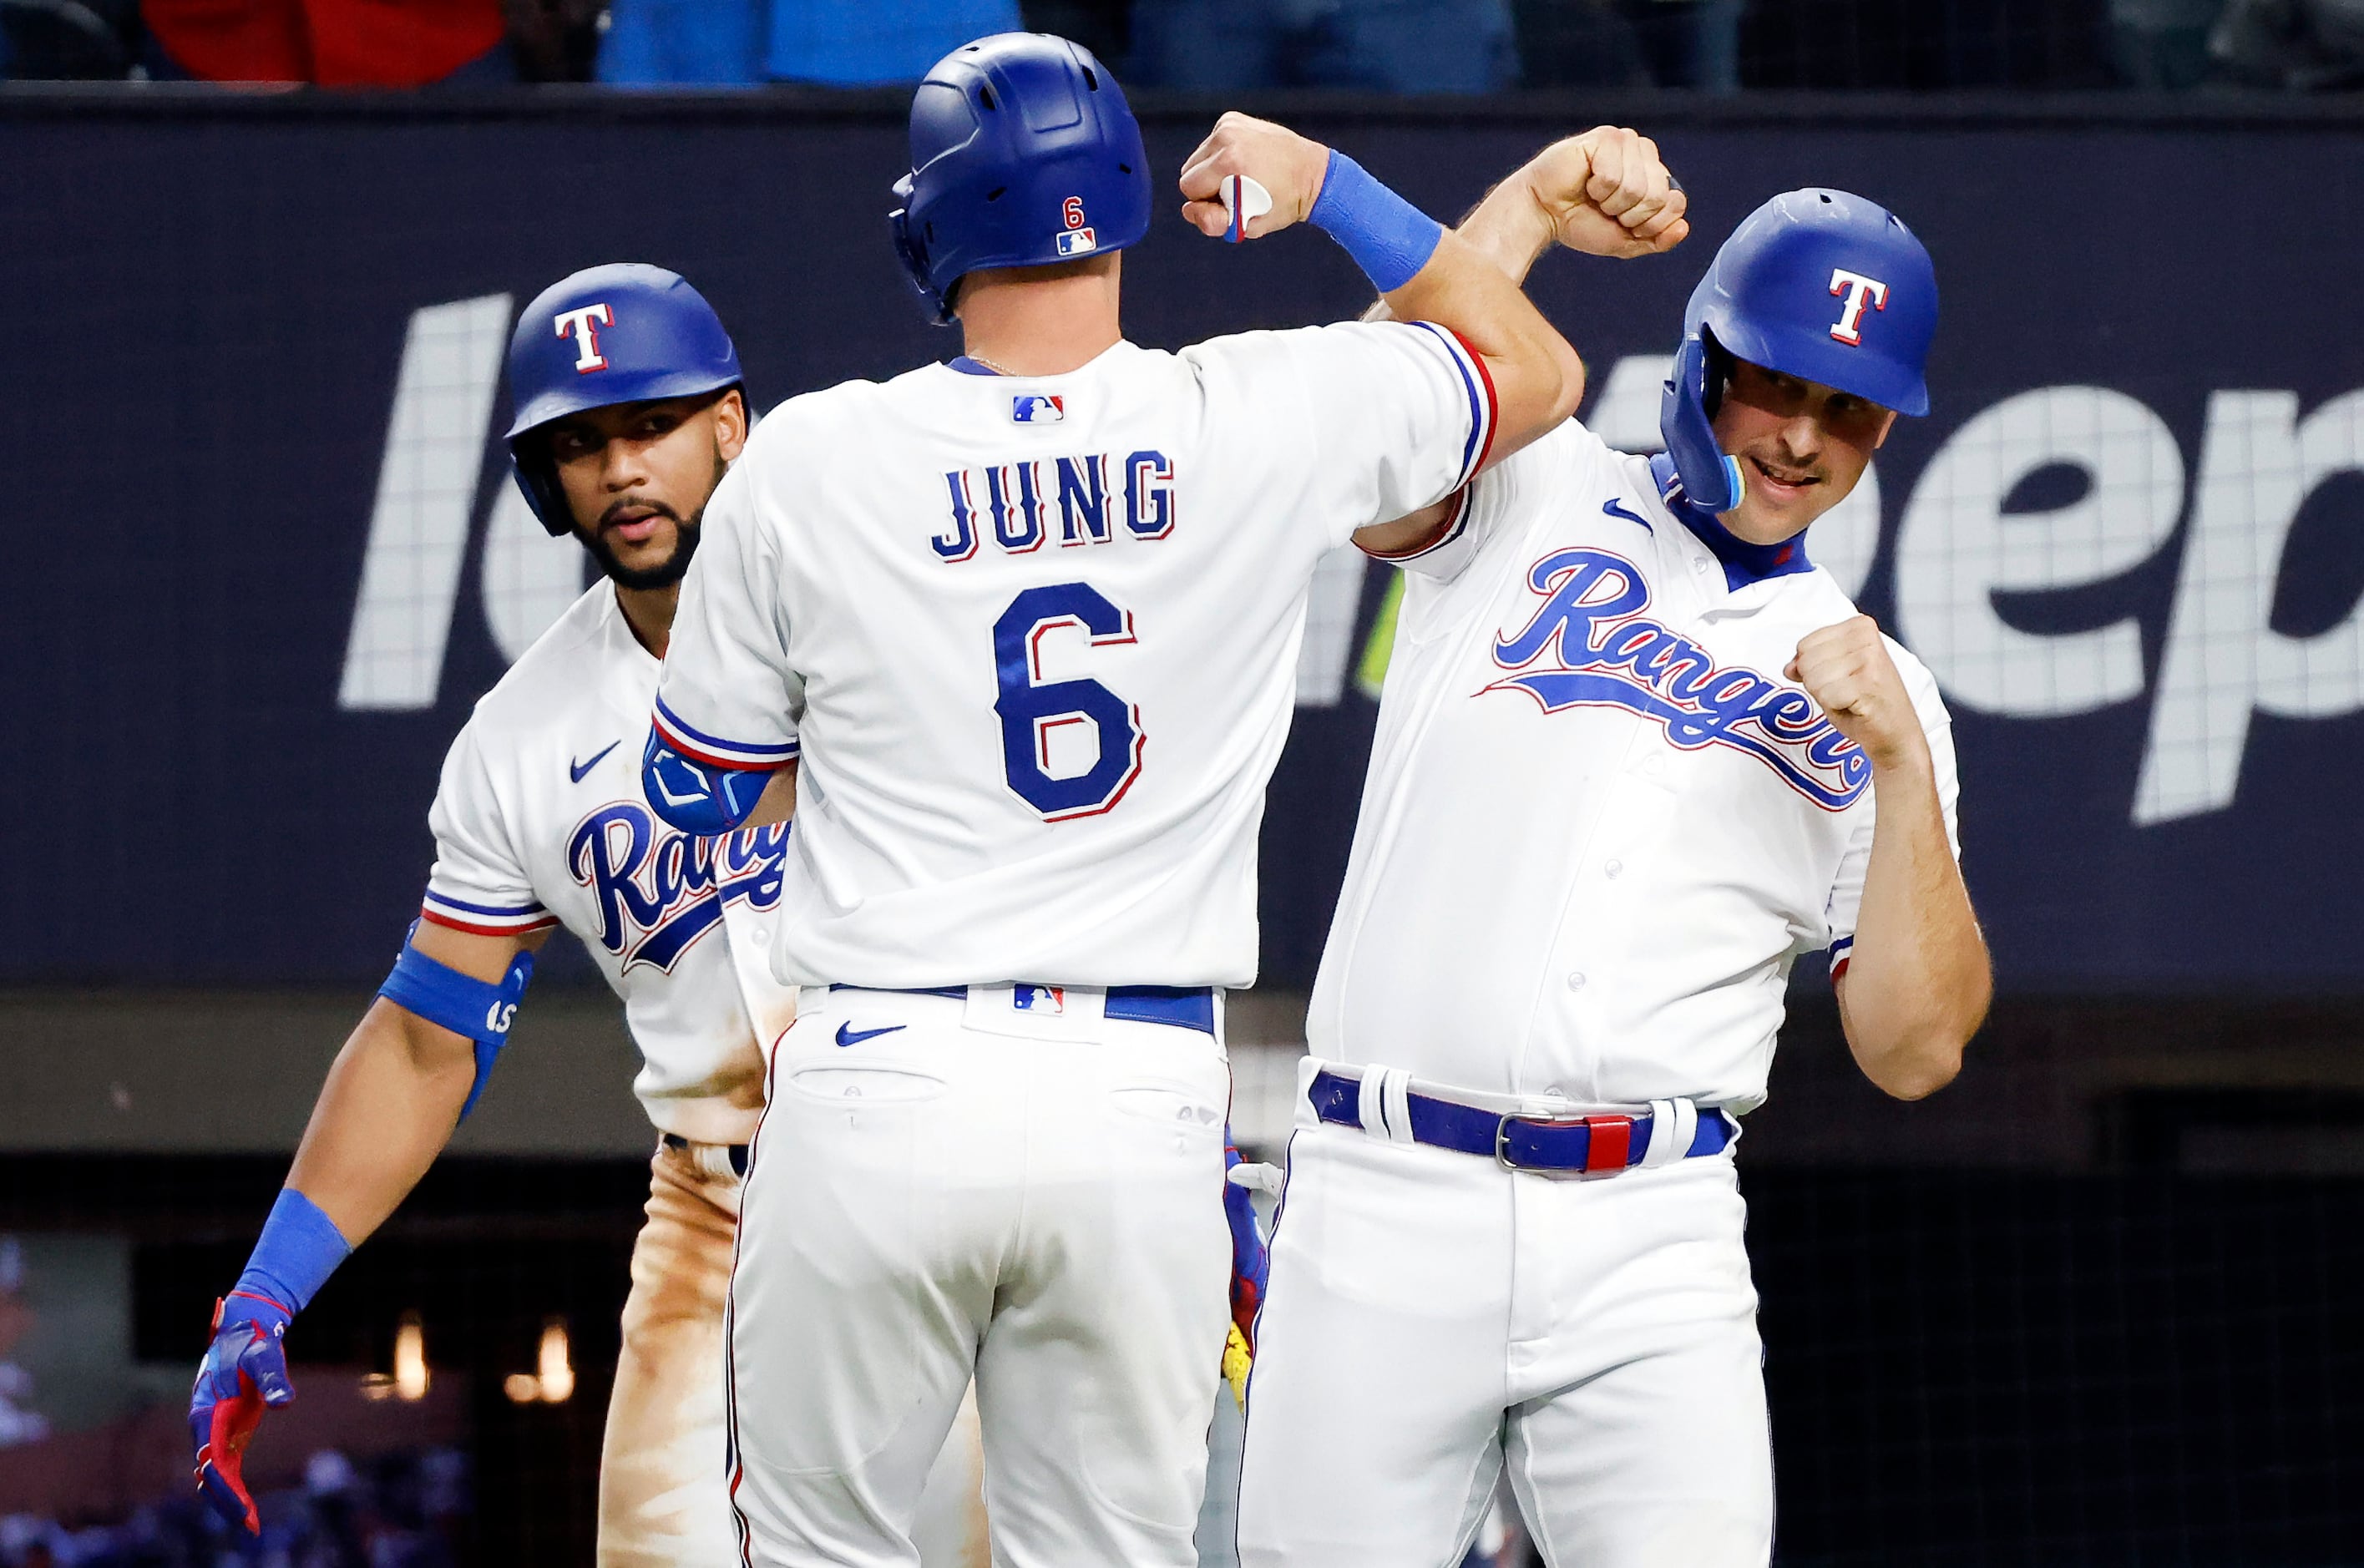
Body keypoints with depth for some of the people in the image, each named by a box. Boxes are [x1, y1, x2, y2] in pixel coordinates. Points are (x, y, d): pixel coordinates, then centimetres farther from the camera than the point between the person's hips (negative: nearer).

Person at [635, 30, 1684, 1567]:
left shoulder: (809, 462, -4)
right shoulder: (1268, 421, -3)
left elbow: (700, 784, 9)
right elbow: (1533, 370, 17)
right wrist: (1323, 181, 18)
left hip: (879, 1093, -1)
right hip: (1144, 1102, 1)